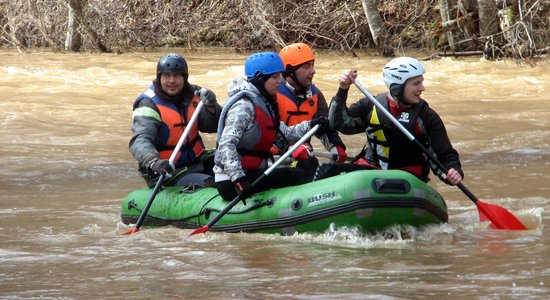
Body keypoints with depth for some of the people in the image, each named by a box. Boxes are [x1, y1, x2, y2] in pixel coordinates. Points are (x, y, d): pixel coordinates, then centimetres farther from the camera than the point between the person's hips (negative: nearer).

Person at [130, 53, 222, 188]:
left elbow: (213, 126, 4)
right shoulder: (149, 105, -15)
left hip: (195, 159, 7)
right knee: (208, 185, -27)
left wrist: (212, 107, -18)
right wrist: (153, 163, -49)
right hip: (167, 172, -7)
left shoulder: (192, 94, 4)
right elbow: (140, 140, -29)